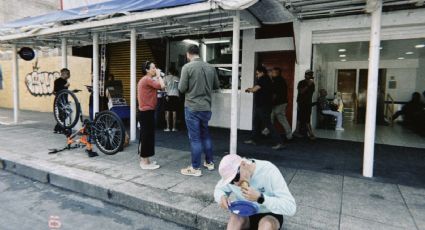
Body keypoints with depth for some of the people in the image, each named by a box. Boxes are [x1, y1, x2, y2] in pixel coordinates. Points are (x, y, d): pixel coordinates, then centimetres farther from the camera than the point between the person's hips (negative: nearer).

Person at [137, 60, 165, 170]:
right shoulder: (148, 79, -14)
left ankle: (144, 160, 23)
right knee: (147, 136, -5)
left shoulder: (144, 80, 18)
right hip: (147, 111, -11)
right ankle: (145, 162, 2)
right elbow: (162, 86, -21)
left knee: (145, 135, 14)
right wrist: (158, 75, -9)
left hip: (144, 111, 11)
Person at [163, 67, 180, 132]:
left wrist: (166, 95, -9)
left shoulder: (166, 77, 7)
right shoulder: (177, 78, 12)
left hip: (168, 95, -1)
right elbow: (179, 87, 8)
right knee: (174, 111, 3)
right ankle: (174, 127, 3)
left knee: (167, 111, 0)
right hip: (175, 95, 2)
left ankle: (168, 127, -2)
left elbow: (165, 86, -5)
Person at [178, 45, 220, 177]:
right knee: (205, 135, 19)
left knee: (195, 138, 2)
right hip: (206, 107, 5)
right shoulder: (210, 67, 4)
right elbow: (216, 86, 13)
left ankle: (195, 168, 10)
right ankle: (209, 162, 29)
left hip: (192, 107, -5)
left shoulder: (187, 67, -10)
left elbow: (182, 89, -10)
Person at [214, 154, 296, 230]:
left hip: (270, 215, -3)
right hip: (245, 216, 3)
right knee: (235, 217, -28)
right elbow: (219, 189, 6)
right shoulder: (231, 173, -12)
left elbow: (291, 208, -27)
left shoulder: (269, 171, -25)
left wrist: (259, 198, -38)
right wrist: (222, 197, -18)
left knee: (267, 223, -34)